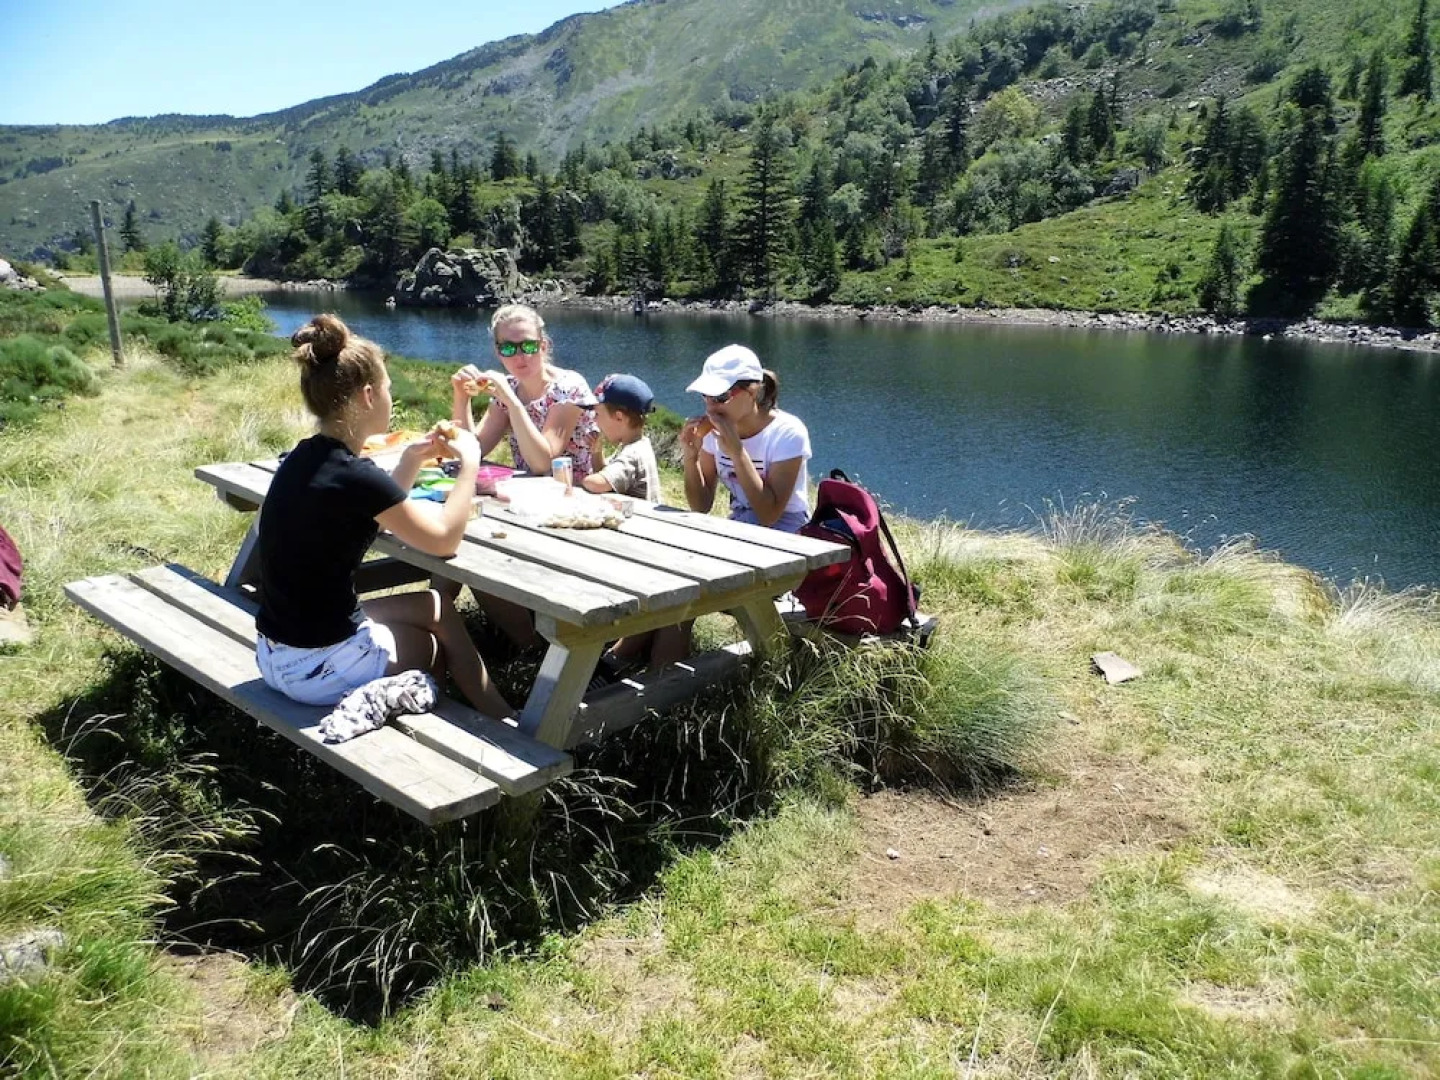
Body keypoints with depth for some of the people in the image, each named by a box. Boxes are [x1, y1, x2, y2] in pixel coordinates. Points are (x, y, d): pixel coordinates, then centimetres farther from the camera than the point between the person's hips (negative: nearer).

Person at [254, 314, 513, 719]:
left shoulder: (305, 458, 3)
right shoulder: (355, 476, -23)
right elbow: (445, 540, -10)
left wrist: (412, 459, 12)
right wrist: (469, 462, 0)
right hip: (320, 667, -8)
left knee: (435, 606, 21)